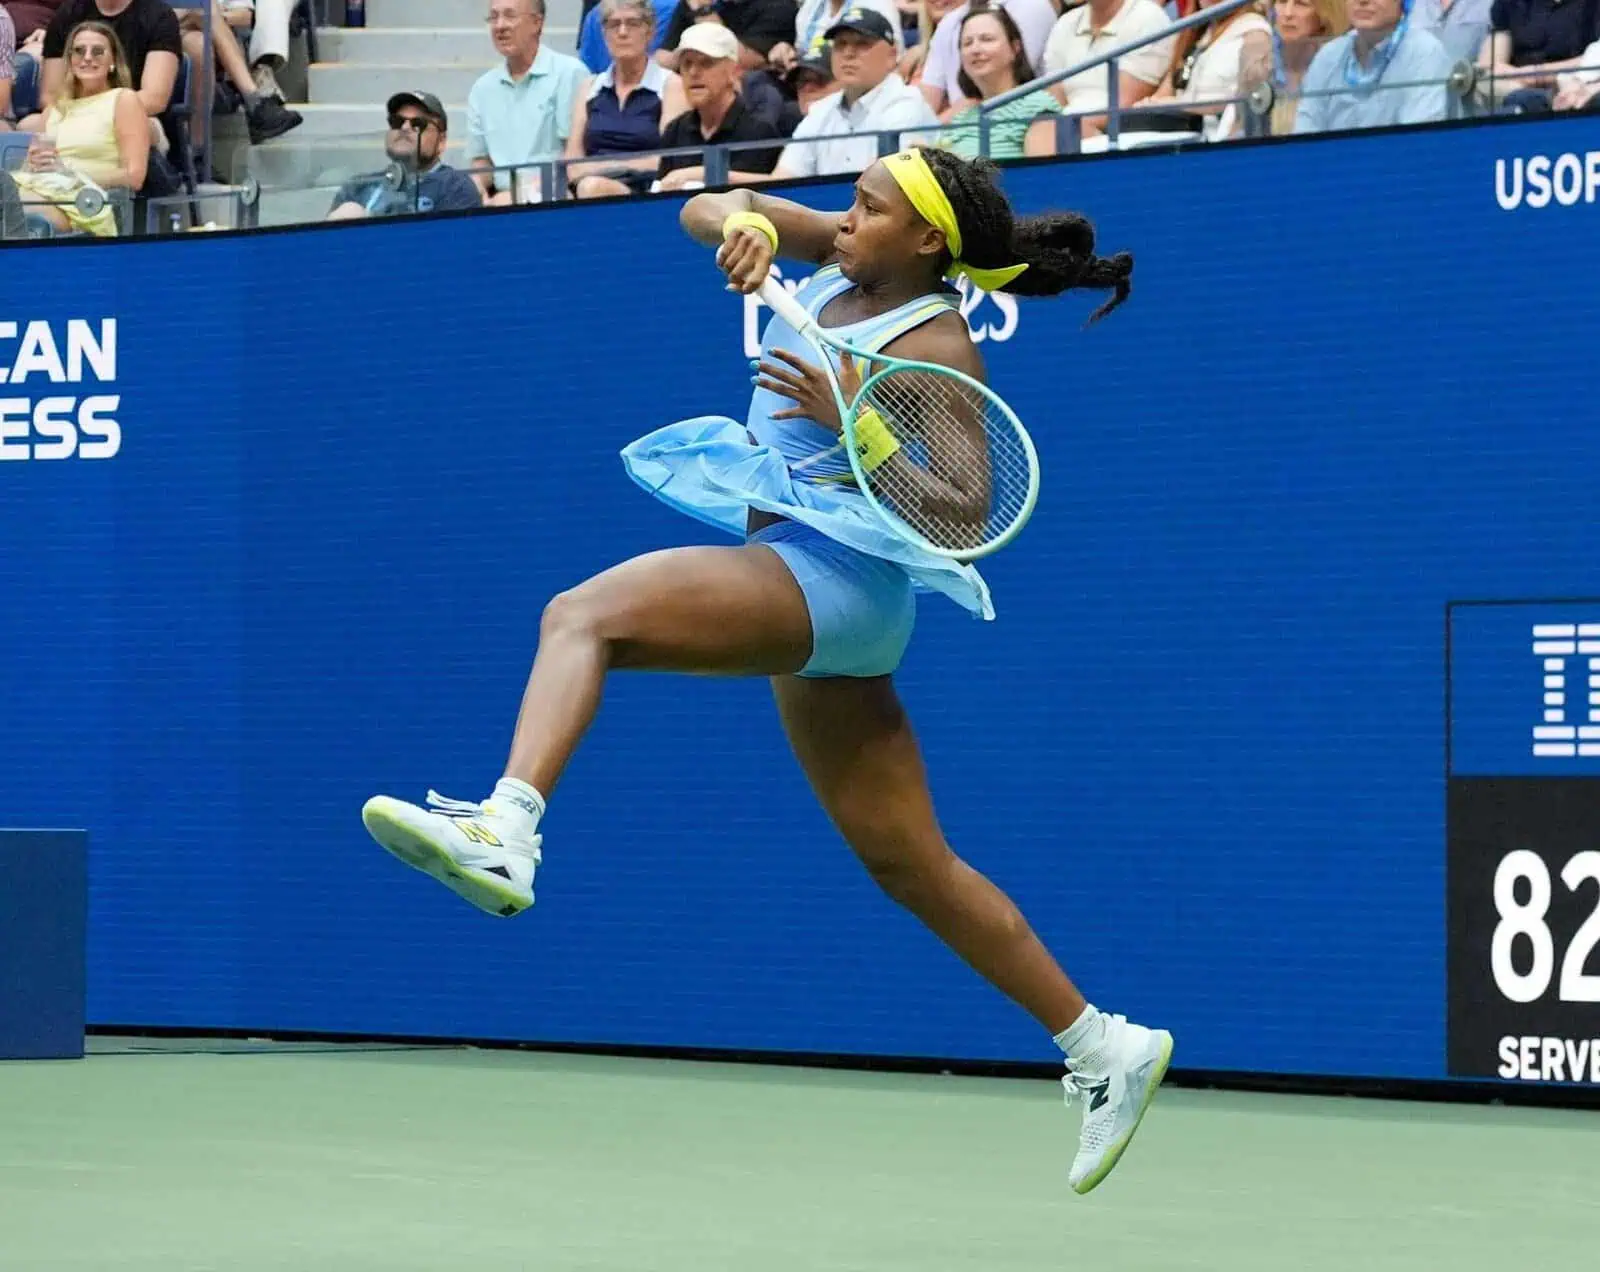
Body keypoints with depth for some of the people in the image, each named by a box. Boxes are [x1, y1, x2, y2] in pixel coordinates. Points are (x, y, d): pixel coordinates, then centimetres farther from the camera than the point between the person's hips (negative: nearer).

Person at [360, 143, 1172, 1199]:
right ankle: (1106, 1048, 20)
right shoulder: (840, 260, 12)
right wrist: (745, 220, -9)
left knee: (584, 615, -28)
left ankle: (505, 834, -52)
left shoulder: (935, 348, -10)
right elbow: (704, 212, 13)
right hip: (804, 584, 10)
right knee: (912, 865, 14)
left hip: (831, 571, -10)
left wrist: (853, 422, -23)